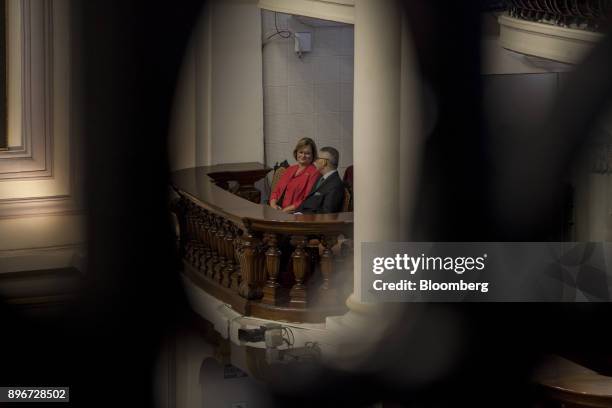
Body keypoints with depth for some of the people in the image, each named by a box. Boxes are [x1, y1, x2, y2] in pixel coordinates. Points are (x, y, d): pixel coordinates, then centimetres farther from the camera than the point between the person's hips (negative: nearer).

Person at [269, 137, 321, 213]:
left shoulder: (314, 172, -1)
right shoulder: (290, 169, 23)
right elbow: (276, 191, 20)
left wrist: (288, 209, -15)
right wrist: (273, 204, -1)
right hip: (278, 211, 7)